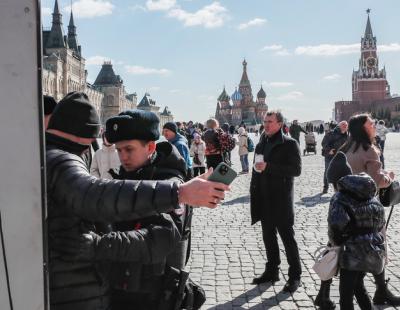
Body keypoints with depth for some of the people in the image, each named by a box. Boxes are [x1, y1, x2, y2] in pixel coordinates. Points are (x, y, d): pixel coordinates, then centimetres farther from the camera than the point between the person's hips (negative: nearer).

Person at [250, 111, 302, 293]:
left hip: (281, 199, -6)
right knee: (268, 236, 13)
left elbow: (296, 169, -16)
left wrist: (269, 167, -22)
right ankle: (272, 271, 26)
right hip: (264, 199, 6)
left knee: (287, 237, 1)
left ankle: (295, 276, 12)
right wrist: (254, 194, 11)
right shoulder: (261, 143, 12)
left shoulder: (289, 144, -7)